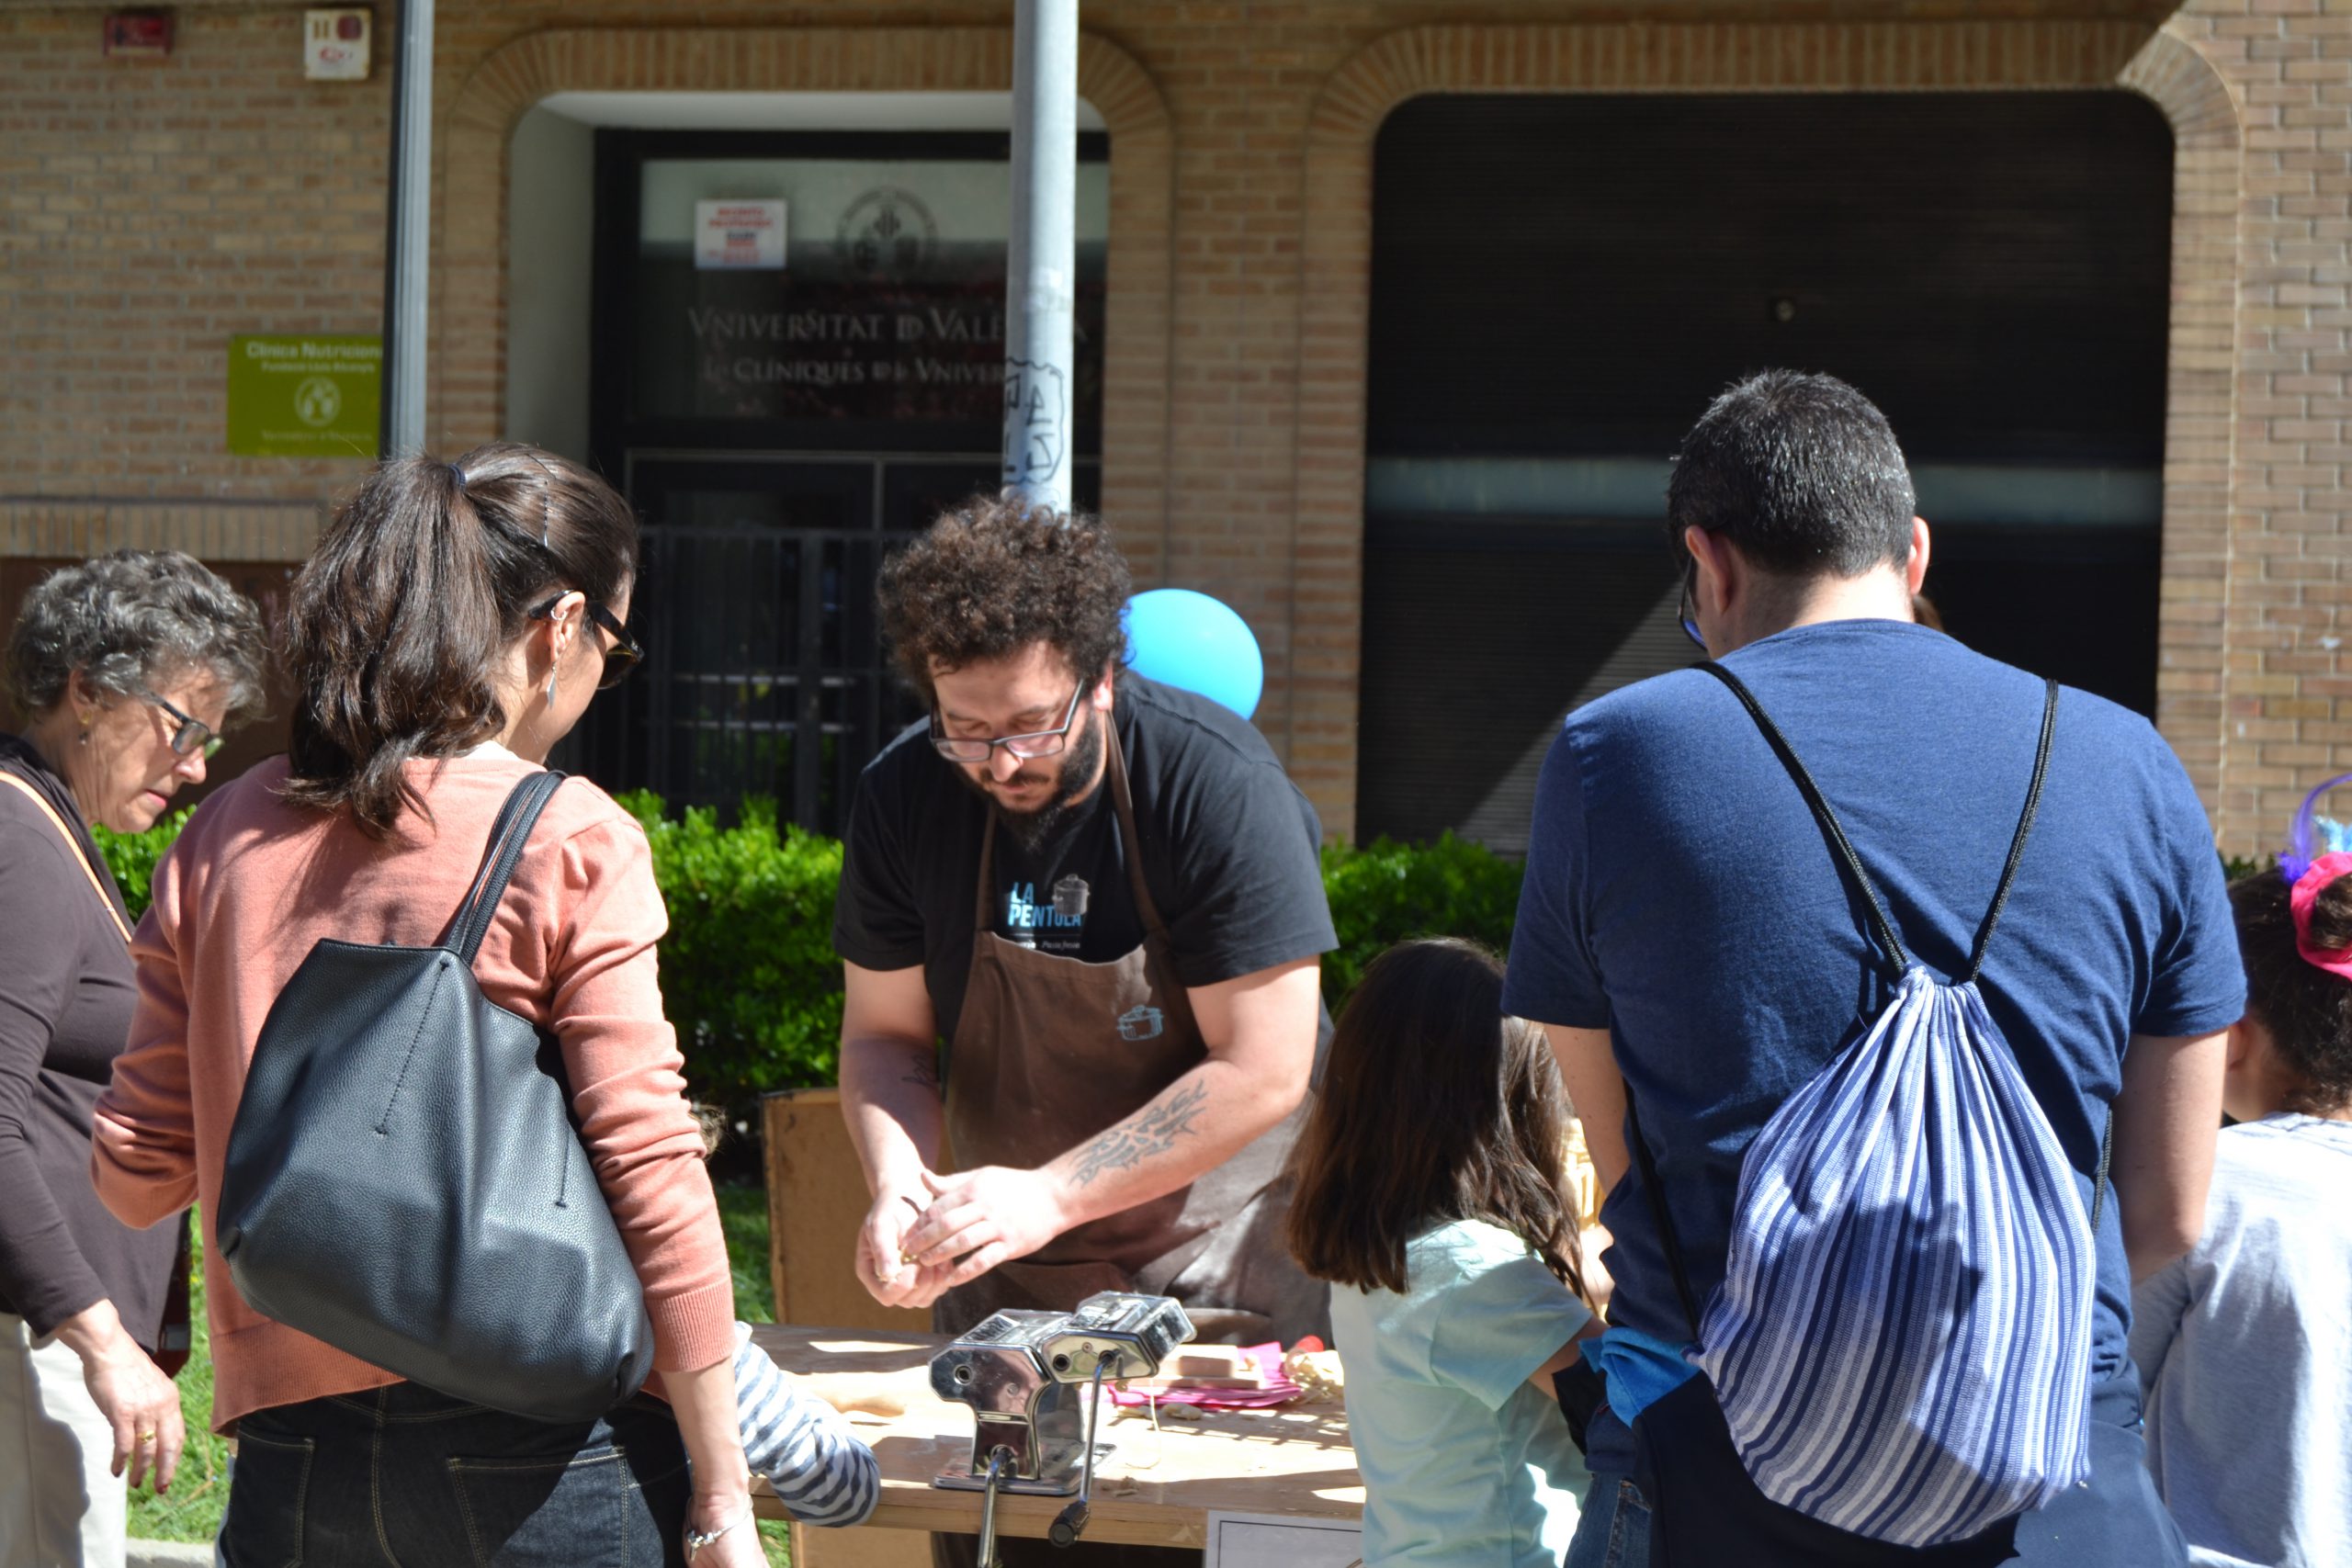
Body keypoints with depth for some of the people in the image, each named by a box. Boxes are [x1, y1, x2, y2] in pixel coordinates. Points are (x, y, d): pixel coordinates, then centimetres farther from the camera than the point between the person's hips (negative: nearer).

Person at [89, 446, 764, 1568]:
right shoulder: (570, 842, -7)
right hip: (542, 1455, -4)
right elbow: (649, 1170, -10)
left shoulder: (225, 839, 6)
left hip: (292, 1462, 4)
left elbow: (134, 1176, 8)